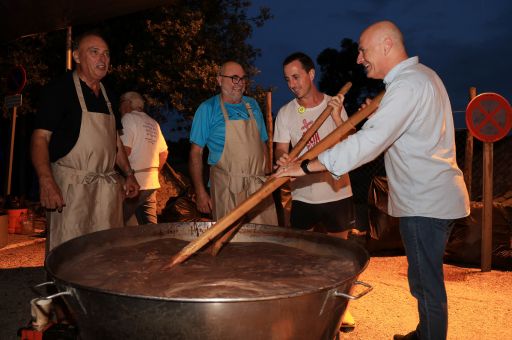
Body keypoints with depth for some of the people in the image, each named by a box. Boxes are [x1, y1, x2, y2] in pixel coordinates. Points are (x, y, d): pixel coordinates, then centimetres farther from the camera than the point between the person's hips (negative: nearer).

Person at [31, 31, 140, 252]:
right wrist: (46, 181, -24)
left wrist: (129, 174, 13)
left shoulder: (107, 95, 16)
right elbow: (40, 137, -11)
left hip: (107, 186, 6)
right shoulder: (60, 90, -4)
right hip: (70, 186, -6)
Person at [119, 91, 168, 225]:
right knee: (150, 226, 7)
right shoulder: (153, 123, 17)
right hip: (151, 183, 7)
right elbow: (164, 153, 20)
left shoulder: (128, 118, -4)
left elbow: (125, 149, -16)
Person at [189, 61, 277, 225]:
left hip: (259, 187, 4)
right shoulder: (208, 108, -1)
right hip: (226, 191, -4)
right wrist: (200, 192, -11)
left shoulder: (252, 105, 13)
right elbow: (196, 152, -4)